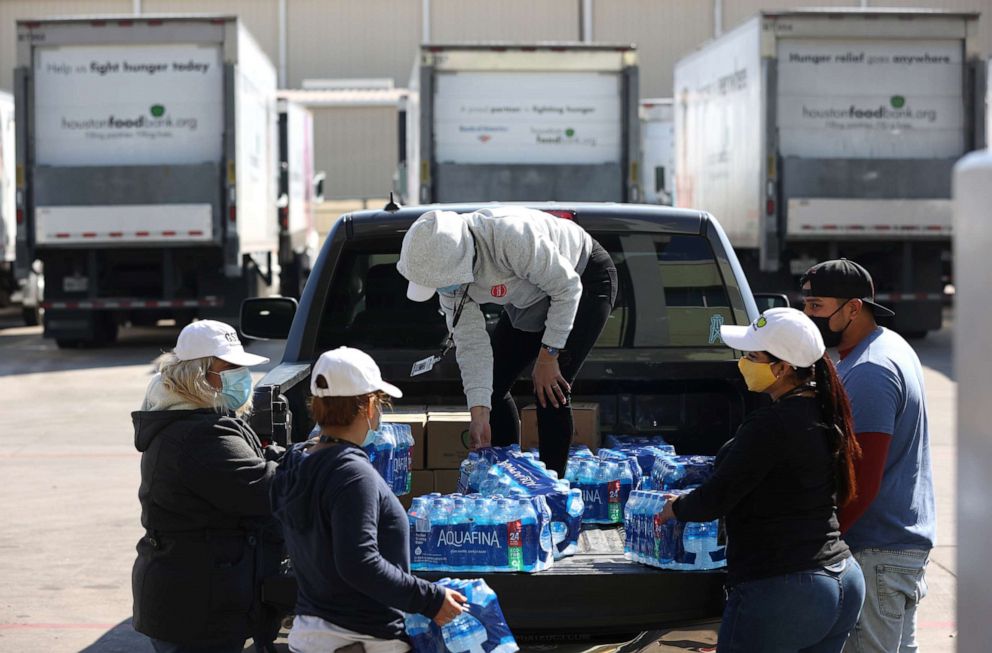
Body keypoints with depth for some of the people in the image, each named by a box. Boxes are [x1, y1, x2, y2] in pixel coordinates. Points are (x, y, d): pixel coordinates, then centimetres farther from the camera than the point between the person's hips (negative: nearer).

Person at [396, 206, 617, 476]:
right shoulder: (444, 266, -20)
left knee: (551, 391, -17)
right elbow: (471, 343, -17)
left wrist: (548, 356, -22)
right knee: (491, 385, -1)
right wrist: (479, 414, -23)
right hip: (531, 299, 7)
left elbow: (567, 288, -27)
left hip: (585, 280, -7)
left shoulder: (511, 238, -42)